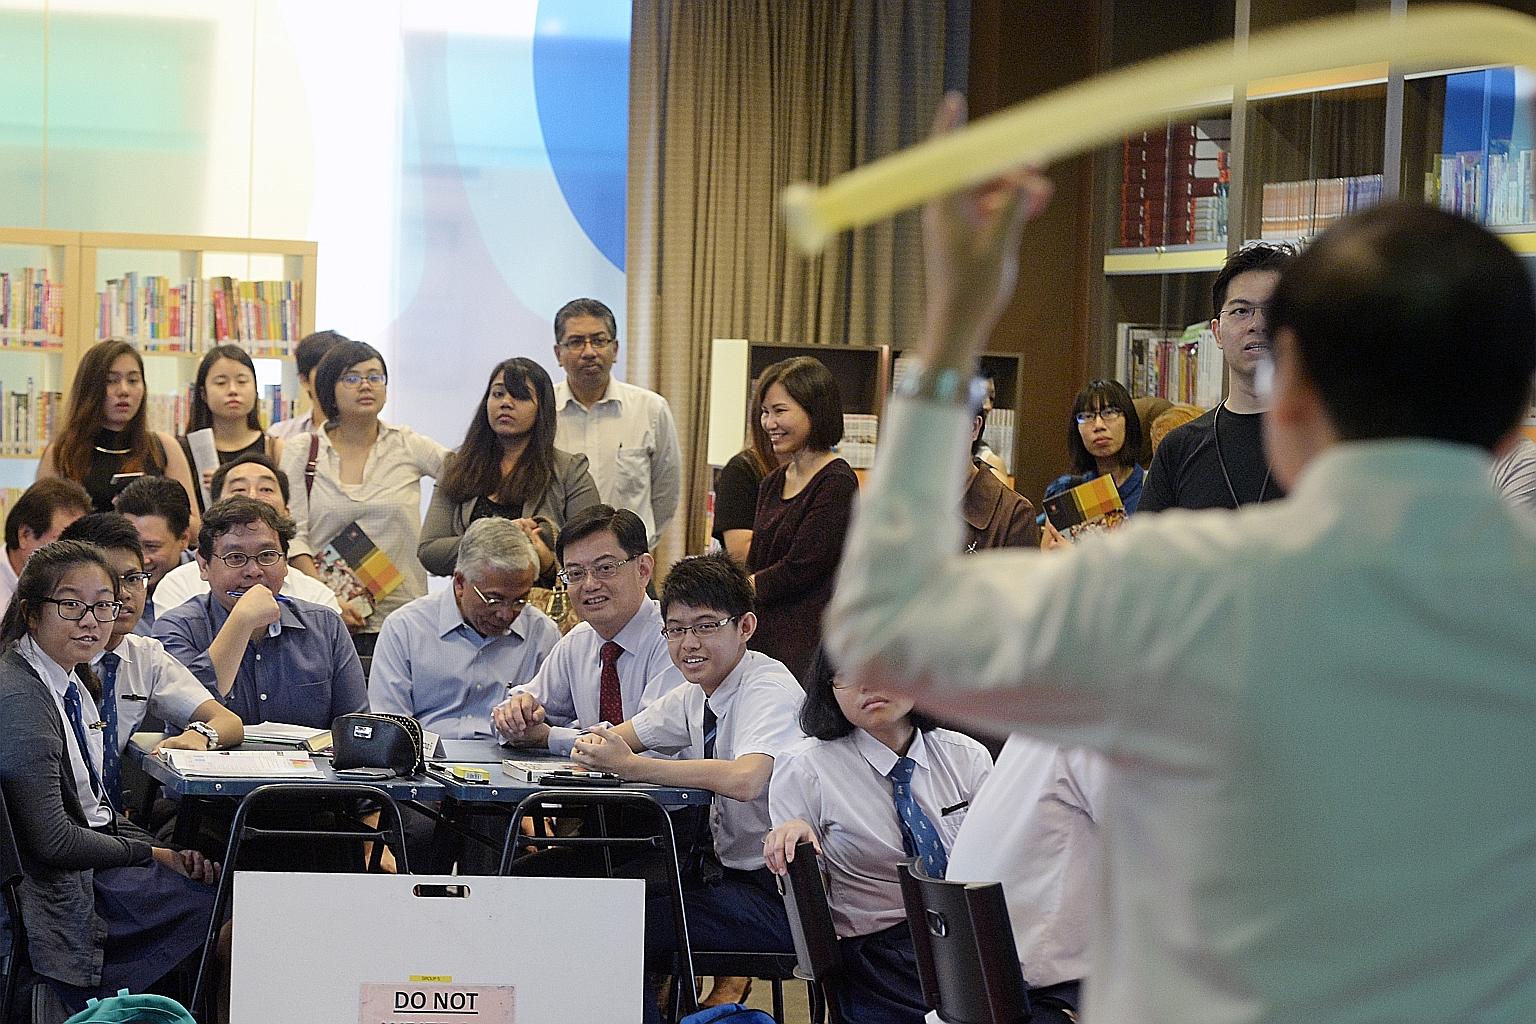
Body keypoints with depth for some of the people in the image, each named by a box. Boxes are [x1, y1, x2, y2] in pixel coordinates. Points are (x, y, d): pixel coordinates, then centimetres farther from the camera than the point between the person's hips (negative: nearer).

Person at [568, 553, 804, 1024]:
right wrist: (597, 746, -8)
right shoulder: (697, 694, 8)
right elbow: (625, 737, 17)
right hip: (721, 869, 8)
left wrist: (630, 765, -32)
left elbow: (745, 780, -34)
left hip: (774, 893, -8)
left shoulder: (770, 690, -17)